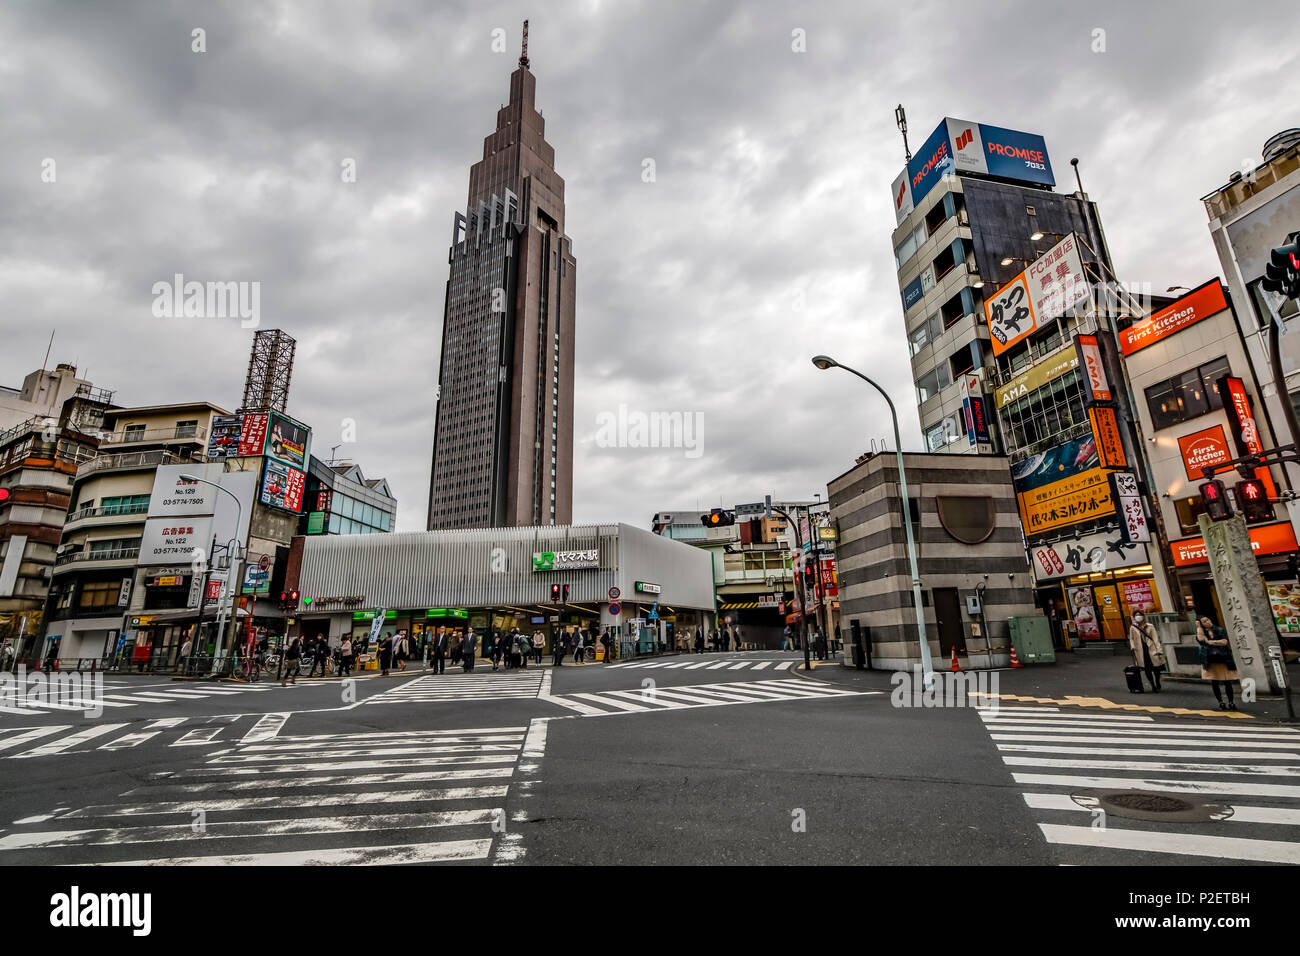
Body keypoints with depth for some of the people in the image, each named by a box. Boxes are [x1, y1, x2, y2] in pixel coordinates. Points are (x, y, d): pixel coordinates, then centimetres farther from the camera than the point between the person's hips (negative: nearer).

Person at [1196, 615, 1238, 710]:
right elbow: (1200, 639, -13)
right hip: (1210, 661, 1)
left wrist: (1210, 642, -10)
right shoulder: (1201, 632, 7)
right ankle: (1221, 703, 12)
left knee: (1227, 682, 0)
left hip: (1223, 659, -1)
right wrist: (1199, 627, -8)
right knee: (1214, 683, 3)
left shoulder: (1220, 630, 5)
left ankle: (1231, 702, 9)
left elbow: (1224, 642, -8)